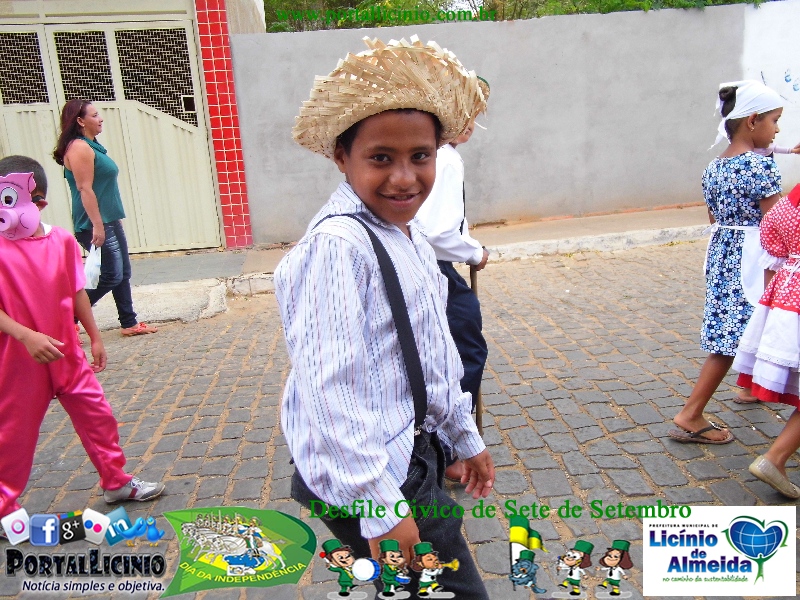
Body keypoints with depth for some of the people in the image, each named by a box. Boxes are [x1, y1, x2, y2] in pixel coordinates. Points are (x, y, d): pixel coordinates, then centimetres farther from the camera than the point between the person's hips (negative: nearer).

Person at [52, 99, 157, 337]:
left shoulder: (92, 146, 17)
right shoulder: (79, 148, -13)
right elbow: (85, 189, -20)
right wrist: (97, 225, -24)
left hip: (110, 222, 10)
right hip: (96, 225, -10)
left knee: (123, 273, 12)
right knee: (111, 276, -8)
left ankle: (129, 323, 20)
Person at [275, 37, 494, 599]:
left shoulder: (408, 236, 8)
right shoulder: (338, 246, -23)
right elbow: (330, 389, -26)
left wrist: (466, 438, 20)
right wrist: (383, 508, -23)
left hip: (414, 455, 9)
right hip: (372, 475, -9)